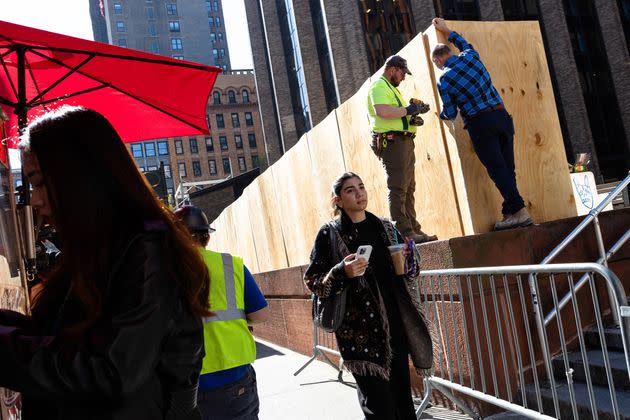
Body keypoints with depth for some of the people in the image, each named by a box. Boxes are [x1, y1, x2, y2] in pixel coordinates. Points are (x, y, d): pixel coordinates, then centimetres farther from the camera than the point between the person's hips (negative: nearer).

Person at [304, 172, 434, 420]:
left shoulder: (385, 227, 10)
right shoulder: (329, 234, -3)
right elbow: (312, 281, -3)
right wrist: (342, 272, -19)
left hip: (394, 323, 4)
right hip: (359, 330, -4)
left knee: (402, 393, 10)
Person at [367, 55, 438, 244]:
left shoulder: (391, 88, 26)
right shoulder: (379, 87, -8)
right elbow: (381, 111, -26)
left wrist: (415, 110, 12)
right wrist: (407, 110, -17)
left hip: (404, 143, 11)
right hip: (393, 142, -11)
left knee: (409, 189, 12)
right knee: (398, 189, -11)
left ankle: (414, 230, 18)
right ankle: (404, 232, -9)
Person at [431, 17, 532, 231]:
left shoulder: (443, 81, -4)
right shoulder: (471, 57, 9)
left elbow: (450, 113, 1)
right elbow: (464, 44, 35)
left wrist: (441, 114, 24)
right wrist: (447, 31, 45)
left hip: (480, 124, -6)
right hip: (502, 116, 6)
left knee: (497, 170, -4)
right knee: (507, 168, 7)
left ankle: (519, 211, -10)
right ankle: (509, 213, 11)